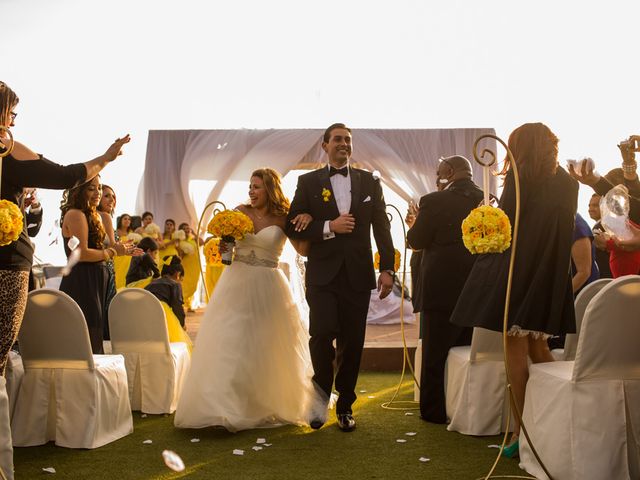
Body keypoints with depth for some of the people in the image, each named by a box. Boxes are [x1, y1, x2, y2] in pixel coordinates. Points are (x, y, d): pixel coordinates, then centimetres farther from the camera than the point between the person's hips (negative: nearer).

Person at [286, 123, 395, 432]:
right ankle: (320, 397, 11)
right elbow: (293, 226, 1)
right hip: (322, 273, -1)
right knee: (322, 334, -13)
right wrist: (329, 227, -12)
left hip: (357, 275, 2)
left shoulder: (369, 181, 10)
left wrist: (387, 268, 1)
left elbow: (381, 227, 8)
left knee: (352, 343, 5)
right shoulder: (309, 182, 5)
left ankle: (345, 405, 21)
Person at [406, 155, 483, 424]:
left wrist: (415, 221, 9)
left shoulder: (434, 202, -16)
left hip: (442, 289, -5)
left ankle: (434, 411, 14)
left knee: (435, 354, 7)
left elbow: (416, 241, -10)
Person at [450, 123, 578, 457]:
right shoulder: (566, 182, 11)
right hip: (551, 274, 6)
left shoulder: (520, 175, -7)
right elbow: (564, 232, 15)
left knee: (515, 347, -1)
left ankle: (523, 427, -1)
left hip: (517, 268, -6)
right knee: (538, 347, 16)